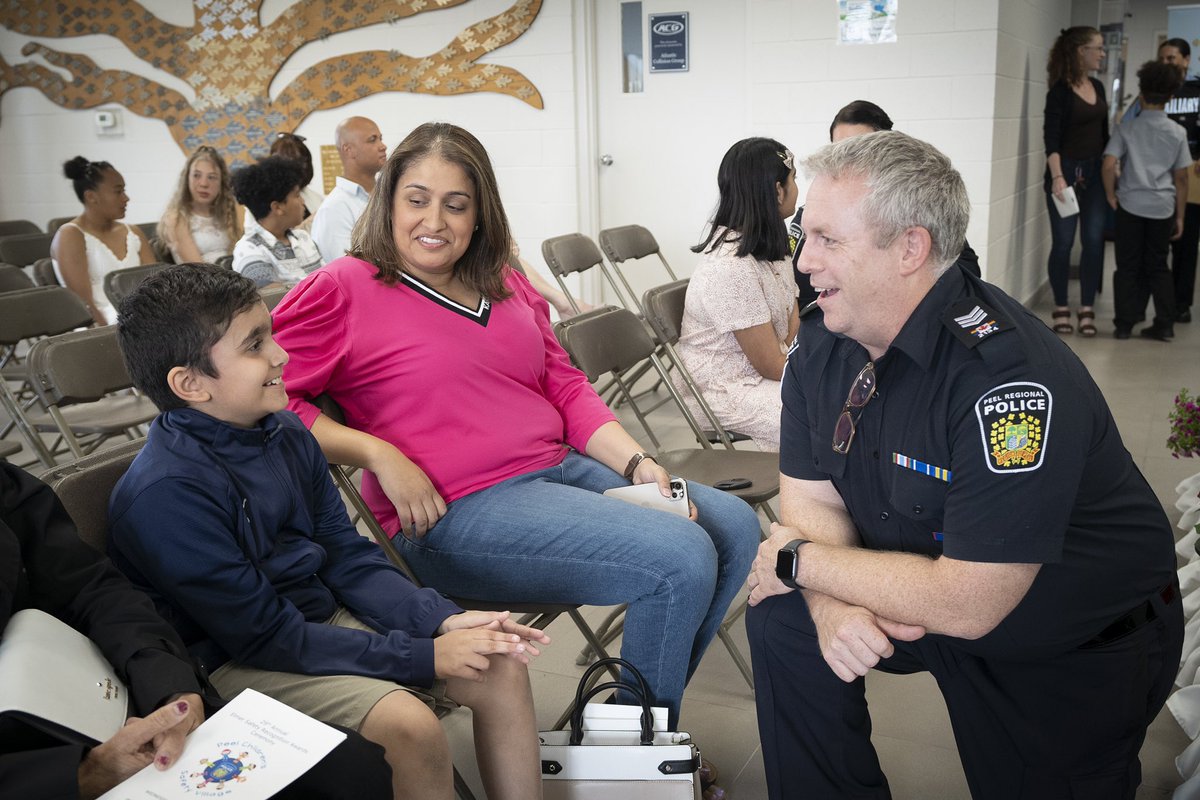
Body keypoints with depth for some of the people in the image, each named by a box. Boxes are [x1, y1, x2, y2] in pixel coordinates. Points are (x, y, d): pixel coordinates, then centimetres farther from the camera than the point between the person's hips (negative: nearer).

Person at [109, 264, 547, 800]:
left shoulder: (284, 432, -1)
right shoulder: (164, 494, -24)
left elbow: (348, 558, 5)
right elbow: (267, 638, -22)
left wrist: (445, 621, -10)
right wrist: (425, 656, -21)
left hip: (323, 615, 7)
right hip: (234, 664, -7)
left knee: (502, 670, -5)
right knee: (410, 724, -28)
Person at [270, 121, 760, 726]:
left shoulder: (506, 287, 17)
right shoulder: (343, 290, -4)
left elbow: (564, 385, 16)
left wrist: (637, 463, 3)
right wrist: (379, 455, -19)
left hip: (563, 469, 8)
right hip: (455, 514, -8)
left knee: (735, 525, 2)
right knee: (681, 560, -20)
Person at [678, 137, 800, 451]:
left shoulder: (768, 245, 6)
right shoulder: (732, 267, -24)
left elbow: (794, 330, 5)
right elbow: (771, 365, -18)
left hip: (768, 368, 9)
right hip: (728, 390, -9)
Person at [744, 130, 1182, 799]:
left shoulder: (1007, 375, -36)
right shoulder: (822, 343, -11)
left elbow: (966, 603, -35)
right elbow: (813, 498, -6)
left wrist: (801, 560, -23)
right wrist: (835, 601, -28)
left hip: (1078, 653, -5)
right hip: (927, 598, 6)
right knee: (783, 616, -11)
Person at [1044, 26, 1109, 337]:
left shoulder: (1098, 87, 11)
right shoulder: (1060, 90, -9)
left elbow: (1103, 133, 16)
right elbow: (1051, 138, -15)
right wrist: (1057, 176, -26)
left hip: (1095, 173, 6)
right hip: (1067, 172, -6)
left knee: (1094, 241, 2)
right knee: (1063, 242, -1)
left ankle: (1087, 309, 9)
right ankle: (1060, 308, 10)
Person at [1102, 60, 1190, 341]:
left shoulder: (1127, 129, -3)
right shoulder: (1178, 133, 2)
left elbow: (1109, 164, -14)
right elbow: (1181, 178, 5)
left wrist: (1111, 196, 0)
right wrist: (1179, 215, 11)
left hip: (1131, 204, -2)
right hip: (1163, 208, 2)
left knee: (1128, 267, 6)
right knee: (1158, 266, 12)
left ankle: (1125, 324, 6)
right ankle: (1164, 324, 11)